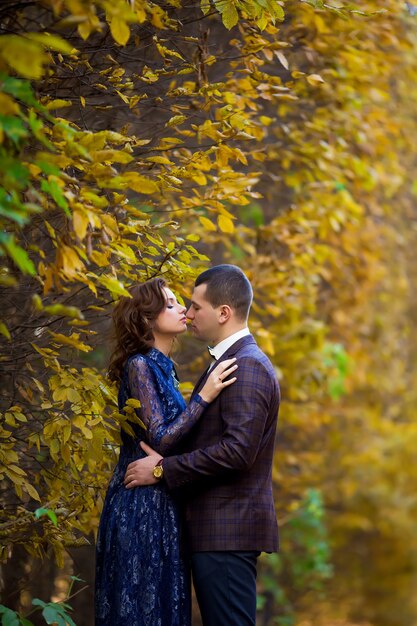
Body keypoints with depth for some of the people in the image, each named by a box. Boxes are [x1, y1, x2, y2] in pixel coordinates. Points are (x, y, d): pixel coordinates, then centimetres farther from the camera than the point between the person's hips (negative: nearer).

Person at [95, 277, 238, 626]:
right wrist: (204, 397, -19)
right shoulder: (139, 365, -12)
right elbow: (159, 440, -18)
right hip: (142, 508, -9)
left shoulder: (163, 368, 13)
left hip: (161, 508, 9)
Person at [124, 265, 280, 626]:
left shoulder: (247, 366, -14)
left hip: (229, 531, -10)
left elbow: (238, 450, -24)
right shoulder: (237, 361, 18)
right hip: (221, 528, 10)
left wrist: (164, 470, -18)